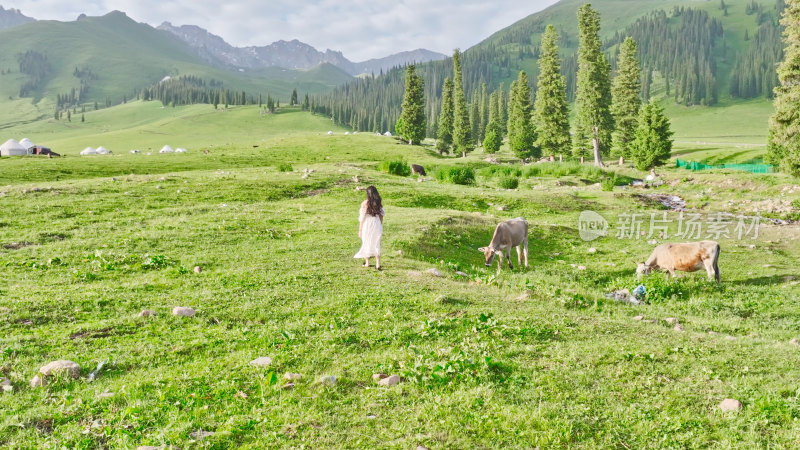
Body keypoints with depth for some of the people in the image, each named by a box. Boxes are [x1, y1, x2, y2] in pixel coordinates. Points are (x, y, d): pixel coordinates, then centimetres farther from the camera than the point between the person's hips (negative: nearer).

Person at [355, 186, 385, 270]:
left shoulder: (365, 203, -14)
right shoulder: (379, 203, -2)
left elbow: (362, 218, -10)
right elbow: (381, 216, 6)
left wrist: (360, 230, -2)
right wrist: (381, 227, 19)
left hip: (367, 225, -3)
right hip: (377, 225, 3)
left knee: (366, 244, 13)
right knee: (376, 245, 12)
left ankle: (367, 263, 24)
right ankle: (378, 264, 6)